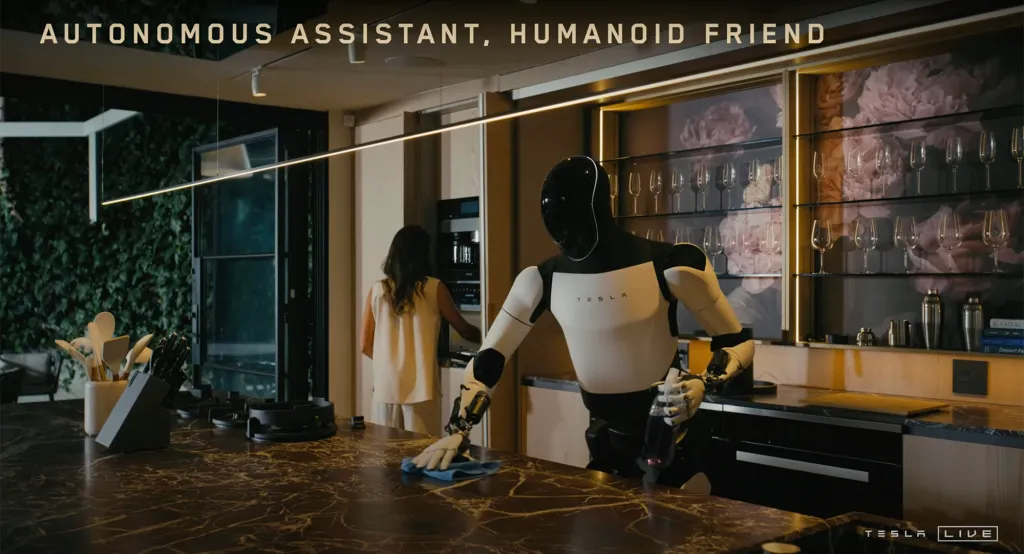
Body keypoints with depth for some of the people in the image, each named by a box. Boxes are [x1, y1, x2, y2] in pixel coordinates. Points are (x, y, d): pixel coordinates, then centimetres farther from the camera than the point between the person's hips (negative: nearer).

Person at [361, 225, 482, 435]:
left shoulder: (377, 291, 2)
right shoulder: (434, 289, -4)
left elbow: (366, 346, 8)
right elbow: (464, 330, 9)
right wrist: (486, 337, 28)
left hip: (386, 386, 3)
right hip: (419, 387, -2)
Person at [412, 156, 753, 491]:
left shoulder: (670, 265, -15)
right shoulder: (541, 279, -6)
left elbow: (738, 341, -5)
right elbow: (490, 358, -1)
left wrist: (703, 384, -25)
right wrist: (457, 432, -13)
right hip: (605, 443, 3)